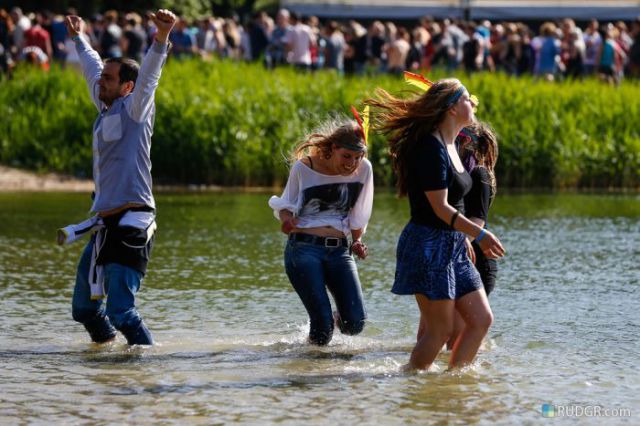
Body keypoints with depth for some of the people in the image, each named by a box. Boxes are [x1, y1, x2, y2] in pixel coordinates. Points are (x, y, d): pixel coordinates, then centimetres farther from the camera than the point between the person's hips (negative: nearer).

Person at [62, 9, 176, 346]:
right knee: (83, 306, 13)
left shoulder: (134, 109, -3)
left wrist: (161, 37, -36)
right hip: (105, 226, 9)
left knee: (120, 311, -16)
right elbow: (92, 68, 33)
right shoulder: (105, 109, 17)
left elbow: (148, 74, -20)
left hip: (131, 225, -9)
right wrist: (79, 40, 48)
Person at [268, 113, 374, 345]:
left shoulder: (363, 169, 2)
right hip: (304, 248, -3)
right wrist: (287, 218, -15)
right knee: (323, 323, -16)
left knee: (355, 324, -10)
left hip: (339, 250, 3)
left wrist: (357, 241, 5)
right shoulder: (303, 167, -5)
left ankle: (337, 319, 27)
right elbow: (285, 206, 6)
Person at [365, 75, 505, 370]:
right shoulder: (431, 148, -18)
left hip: (452, 246, 10)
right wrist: (480, 234, -17)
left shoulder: (450, 146, 13)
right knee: (440, 331, -6)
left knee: (481, 319, 6)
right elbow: (440, 208, -20)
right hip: (429, 246, -10)